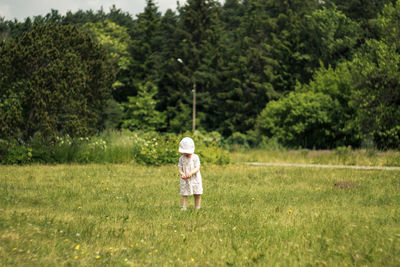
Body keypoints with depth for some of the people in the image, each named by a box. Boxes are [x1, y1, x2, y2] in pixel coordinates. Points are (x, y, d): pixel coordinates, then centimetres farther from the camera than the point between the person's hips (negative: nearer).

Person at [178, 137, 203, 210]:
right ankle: (183, 208, 6)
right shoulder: (182, 158, 0)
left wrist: (191, 173, -31)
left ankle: (197, 208, 17)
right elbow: (180, 168, -2)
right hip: (185, 180, 1)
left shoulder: (195, 157, -7)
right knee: (184, 194, -1)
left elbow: (197, 168, -13)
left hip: (195, 179, -1)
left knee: (197, 194, 4)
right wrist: (182, 174, -25)